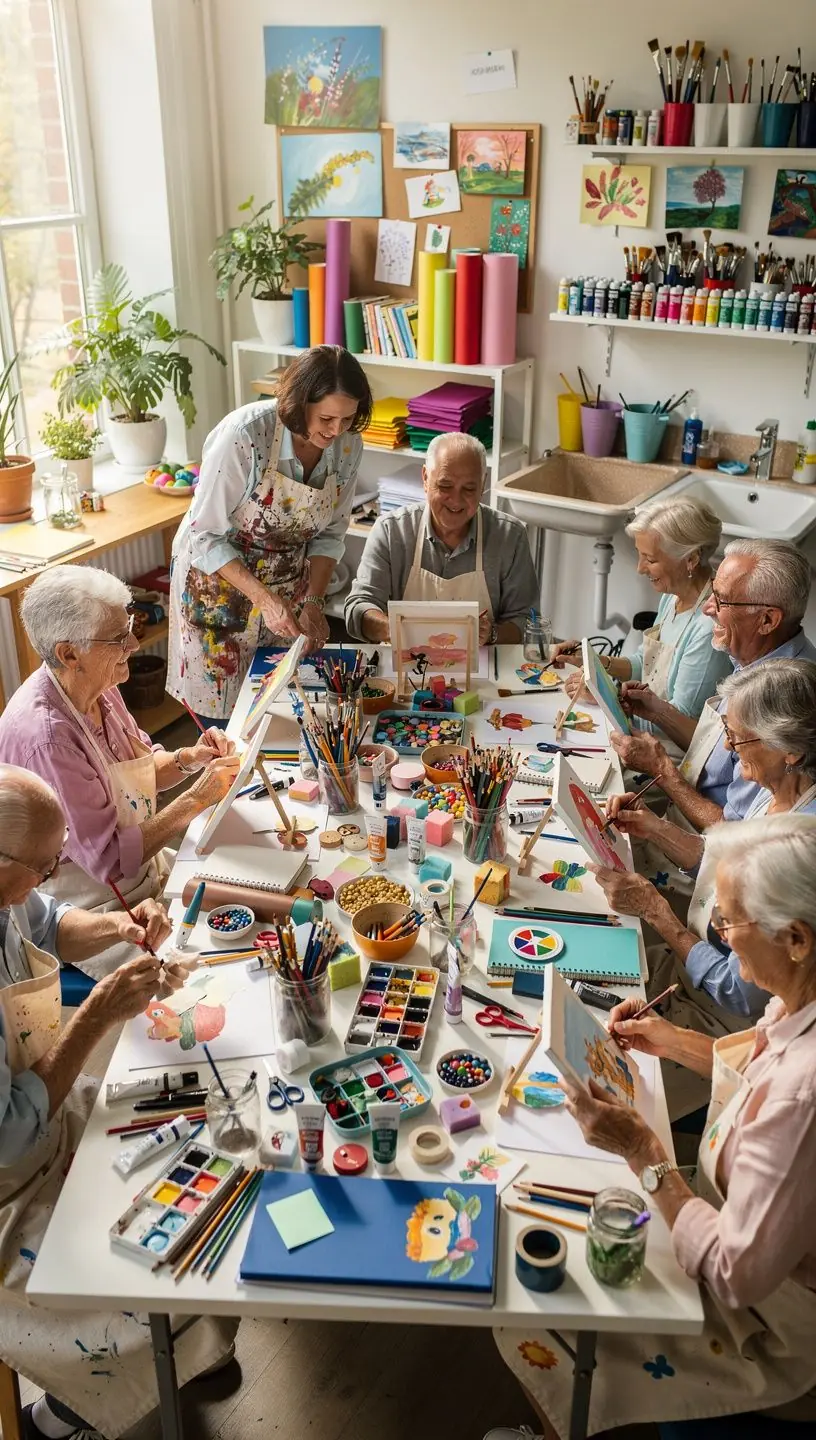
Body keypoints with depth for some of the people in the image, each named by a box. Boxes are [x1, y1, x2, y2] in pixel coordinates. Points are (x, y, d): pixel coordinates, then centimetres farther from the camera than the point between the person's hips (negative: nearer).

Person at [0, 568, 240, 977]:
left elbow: (141, 767, 13)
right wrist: (197, 799, -25)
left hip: (145, 874, 8)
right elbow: (110, 860, -27)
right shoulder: (44, 735, -31)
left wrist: (188, 758, -8)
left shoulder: (96, 689, -4)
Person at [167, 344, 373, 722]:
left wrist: (313, 601, -13)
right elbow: (206, 537, -22)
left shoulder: (348, 445, -12)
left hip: (289, 581, 4)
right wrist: (263, 597, -30)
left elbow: (329, 534, -1)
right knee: (222, 711, 5)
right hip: (219, 577, -4)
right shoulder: (243, 435, -28)